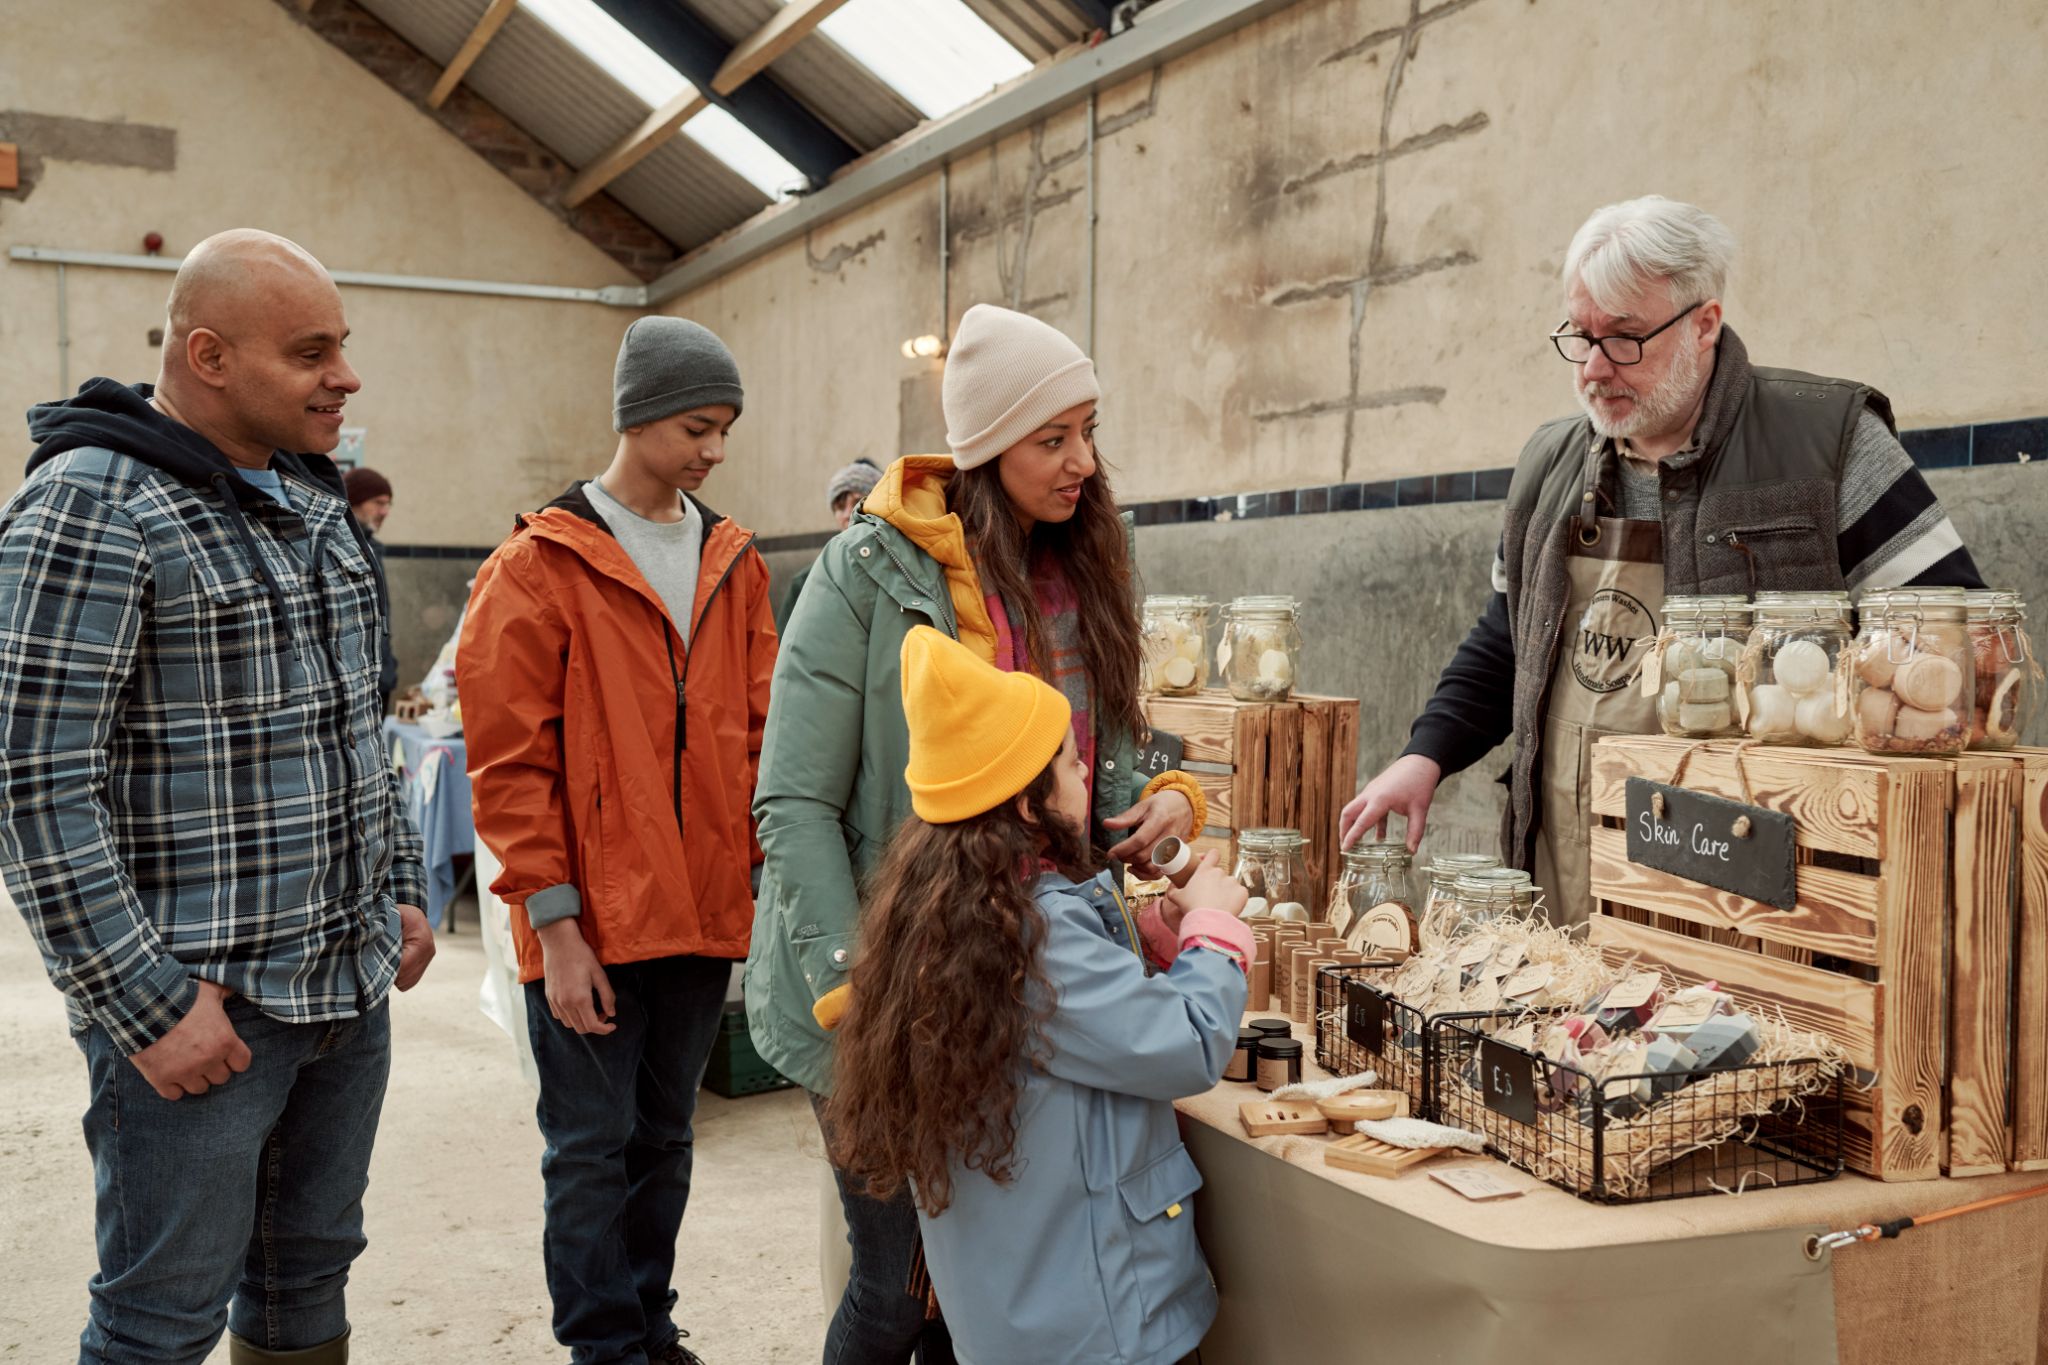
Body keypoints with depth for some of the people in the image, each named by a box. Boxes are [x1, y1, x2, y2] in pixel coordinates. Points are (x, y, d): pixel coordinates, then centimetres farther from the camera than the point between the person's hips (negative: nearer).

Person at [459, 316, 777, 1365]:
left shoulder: (734, 562, 10)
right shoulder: (539, 567, -7)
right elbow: (509, 761, -9)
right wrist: (554, 924, -12)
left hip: (703, 913, 5)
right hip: (591, 923, -5)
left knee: (664, 1138, 17)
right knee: (593, 1148, 5)